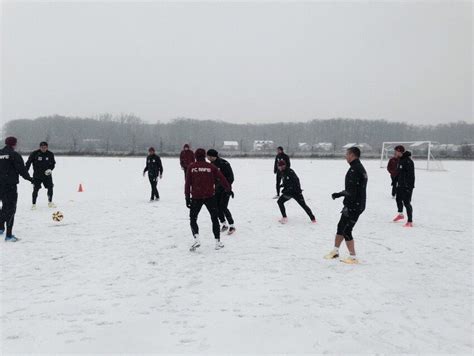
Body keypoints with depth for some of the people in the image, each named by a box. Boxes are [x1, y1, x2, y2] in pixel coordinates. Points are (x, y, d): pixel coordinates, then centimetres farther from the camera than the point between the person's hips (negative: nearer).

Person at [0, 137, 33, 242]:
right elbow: (21, 169, -11)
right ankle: (9, 235, -9)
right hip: (10, 184, -7)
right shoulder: (14, 155, -10)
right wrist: (29, 178, 4)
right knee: (11, 208, -4)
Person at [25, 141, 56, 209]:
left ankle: (50, 202, 22)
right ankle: (34, 204, 8)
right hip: (37, 175, -3)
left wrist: (50, 169, -9)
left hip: (47, 174, 3)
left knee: (50, 188, 3)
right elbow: (28, 163, -5)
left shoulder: (50, 154, -1)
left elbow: (53, 163, 9)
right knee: (35, 189, -5)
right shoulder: (34, 154, -9)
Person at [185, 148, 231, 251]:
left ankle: (196, 239, -7)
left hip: (196, 197, 0)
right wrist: (229, 189, 17)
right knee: (214, 218, 14)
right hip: (210, 196, 1)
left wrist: (187, 197, 1)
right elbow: (222, 178, 3)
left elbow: (187, 183, -3)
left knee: (193, 219, 13)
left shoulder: (191, 167, 0)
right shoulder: (211, 167, 0)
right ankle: (218, 242, 13)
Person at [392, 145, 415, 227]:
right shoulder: (400, 160, 10)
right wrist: (395, 181, 22)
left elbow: (411, 175, -23)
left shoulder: (408, 161, -20)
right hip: (400, 185, 10)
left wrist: (409, 186, -26)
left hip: (407, 186, -10)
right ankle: (400, 214, 46)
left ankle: (410, 222, 0)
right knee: (398, 199, 23)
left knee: (406, 203, -7)